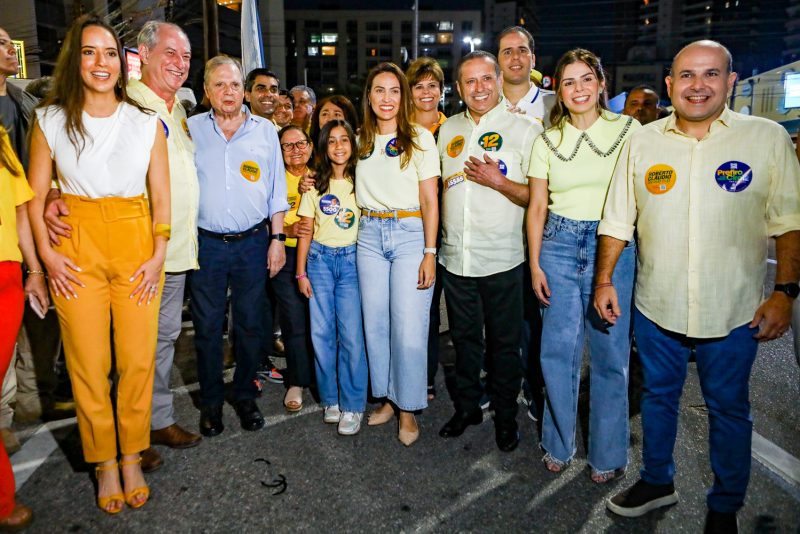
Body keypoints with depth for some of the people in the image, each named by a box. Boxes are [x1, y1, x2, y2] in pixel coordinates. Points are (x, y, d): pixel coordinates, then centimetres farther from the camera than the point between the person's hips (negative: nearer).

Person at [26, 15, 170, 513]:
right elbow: (35, 196, 7)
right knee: (88, 364, 2)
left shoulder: (146, 122, 6)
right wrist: (47, 255, -4)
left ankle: (132, 458, 19)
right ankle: (104, 462, 20)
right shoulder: (50, 120, 5)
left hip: (136, 247, 1)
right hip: (77, 251, 0)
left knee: (138, 360, 2)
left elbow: (161, 196, 5)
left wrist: (158, 256, -3)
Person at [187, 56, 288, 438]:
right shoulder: (191, 130, 4)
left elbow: (276, 190, 8)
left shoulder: (265, 131, 6)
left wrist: (277, 238, 3)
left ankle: (245, 396, 28)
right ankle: (211, 402, 25)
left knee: (250, 324, 10)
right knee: (207, 327, 7)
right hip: (206, 244, 0)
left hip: (253, 242, 1)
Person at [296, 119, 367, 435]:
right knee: (321, 333, 3)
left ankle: (352, 406, 7)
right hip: (319, 258, 2)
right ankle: (330, 400, 19)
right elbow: (305, 231, 8)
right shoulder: (315, 185, 8)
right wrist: (301, 272, 4)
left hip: (352, 259, -2)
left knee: (351, 334, -5)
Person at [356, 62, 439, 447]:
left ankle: (408, 408, 12)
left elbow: (430, 201, -4)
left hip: (410, 233, -4)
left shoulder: (420, 138, -1)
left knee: (408, 328, -5)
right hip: (369, 234, 4)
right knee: (375, 323, 7)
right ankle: (387, 397, 25)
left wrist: (430, 253, -10)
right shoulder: (360, 139, 11)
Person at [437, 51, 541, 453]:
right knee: (464, 338, 16)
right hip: (456, 256, 4)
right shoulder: (448, 130, 10)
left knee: (504, 343, 9)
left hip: (502, 258, -4)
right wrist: (443, 184, 3)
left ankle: (505, 416, 28)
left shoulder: (525, 129, -4)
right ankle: (467, 407, 34)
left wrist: (497, 181, -19)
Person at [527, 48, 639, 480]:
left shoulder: (629, 130, 3)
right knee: (558, 351, 4)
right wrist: (535, 265, 2)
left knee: (610, 354, 4)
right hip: (559, 246, 2)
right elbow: (537, 206, 7)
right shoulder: (547, 141, 8)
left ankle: (607, 454, 22)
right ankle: (558, 445, 23)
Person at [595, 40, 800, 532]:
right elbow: (618, 220, 5)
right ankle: (657, 482, 40)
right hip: (656, 308, 2)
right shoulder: (643, 142, 1)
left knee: (729, 410, 13)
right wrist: (605, 279, 2)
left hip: (734, 314, -2)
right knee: (658, 397, 17)